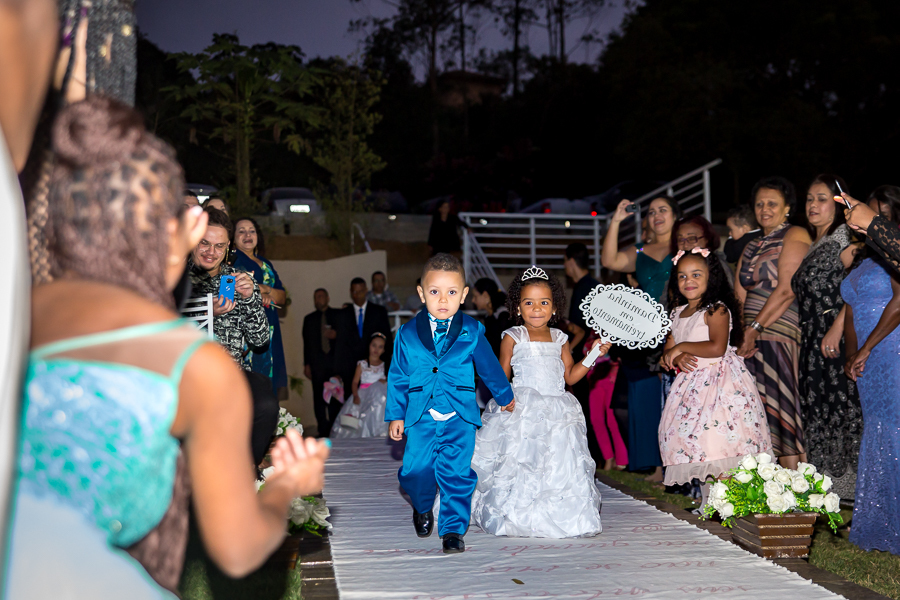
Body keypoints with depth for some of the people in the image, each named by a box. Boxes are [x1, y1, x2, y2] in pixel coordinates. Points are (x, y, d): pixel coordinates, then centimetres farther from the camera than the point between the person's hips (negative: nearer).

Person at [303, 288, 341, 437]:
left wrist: (337, 335, -10)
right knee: (319, 398, -2)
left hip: (335, 362, -2)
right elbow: (306, 342, 12)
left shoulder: (338, 315, 12)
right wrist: (306, 364, 6)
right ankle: (323, 431, 0)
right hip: (317, 364, 2)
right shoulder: (309, 319, 17)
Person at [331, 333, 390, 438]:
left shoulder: (385, 365, 16)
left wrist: (386, 380, -13)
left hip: (379, 393, 1)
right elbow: (355, 382, 5)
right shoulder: (362, 364, 12)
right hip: (363, 394, -1)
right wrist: (355, 396, -13)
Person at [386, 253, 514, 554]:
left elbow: (489, 366, 14)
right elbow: (398, 377, 8)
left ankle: (453, 530, 7)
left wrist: (505, 397, 26)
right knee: (415, 471, -1)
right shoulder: (408, 334, 1)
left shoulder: (471, 331, 0)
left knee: (457, 473, -7)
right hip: (420, 418, 1)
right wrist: (395, 415, 8)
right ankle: (423, 510, 32)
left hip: (460, 418, -1)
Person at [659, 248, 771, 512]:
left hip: (720, 381, -7)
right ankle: (709, 500, 14)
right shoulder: (678, 314, 15)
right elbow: (667, 352, 16)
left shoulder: (717, 310, -9)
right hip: (691, 384, 8)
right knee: (700, 446, 7)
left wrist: (681, 347, -13)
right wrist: (674, 358, -8)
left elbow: (717, 348, -22)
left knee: (719, 445, -14)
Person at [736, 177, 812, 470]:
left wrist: (755, 327, -14)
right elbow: (740, 296, 13)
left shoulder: (795, 236, -2)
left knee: (789, 409, -8)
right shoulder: (751, 247, 22)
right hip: (755, 339, 7)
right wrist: (742, 333, -3)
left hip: (783, 333, -7)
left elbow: (787, 290, -13)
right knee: (772, 412, 5)